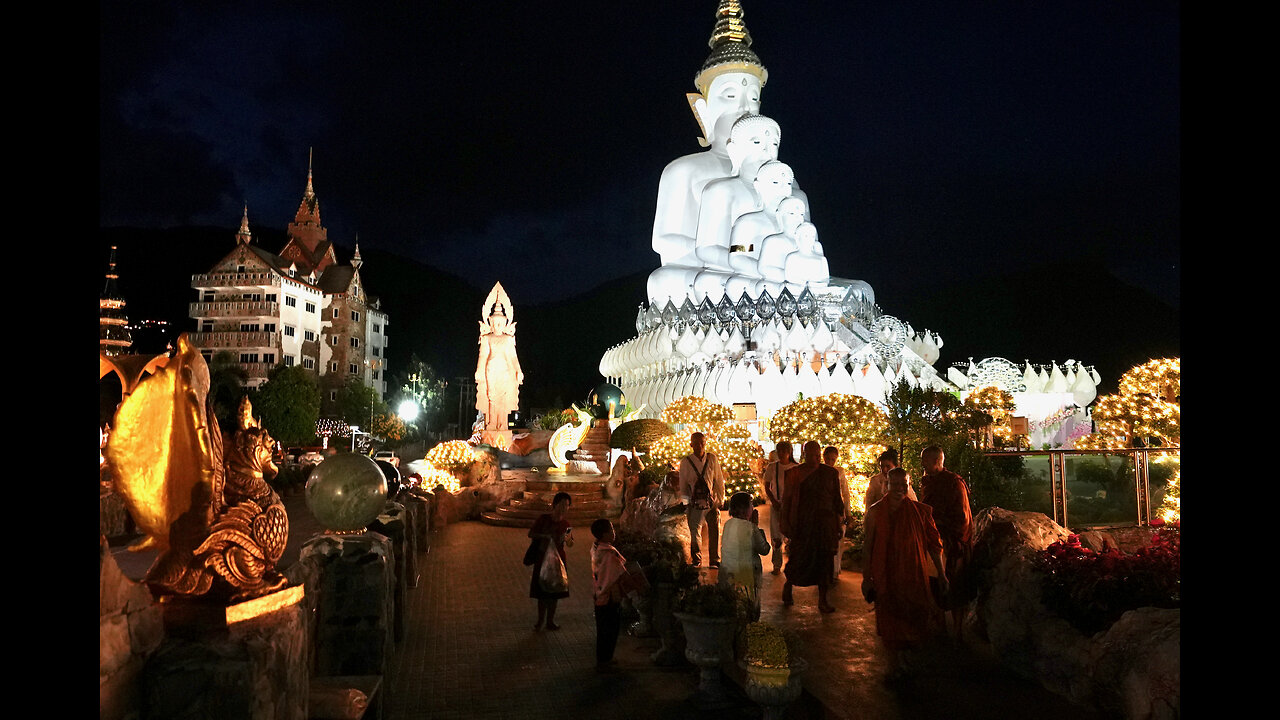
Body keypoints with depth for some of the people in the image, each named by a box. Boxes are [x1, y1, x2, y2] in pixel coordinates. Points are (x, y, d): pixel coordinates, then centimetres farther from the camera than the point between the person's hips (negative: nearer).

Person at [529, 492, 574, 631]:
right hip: (543, 559, -3)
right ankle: (540, 620, 18)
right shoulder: (543, 518, -6)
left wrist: (568, 539, -19)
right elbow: (531, 534, -7)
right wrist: (546, 536, -20)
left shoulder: (566, 524, 2)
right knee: (542, 592, 2)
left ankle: (550, 621, 20)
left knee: (554, 593, 8)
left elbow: (570, 545, 4)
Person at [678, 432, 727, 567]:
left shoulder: (712, 459, 2)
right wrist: (685, 502, 4)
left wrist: (720, 499, 6)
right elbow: (683, 484, 7)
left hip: (712, 501, 1)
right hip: (694, 504, -1)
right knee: (694, 532, 2)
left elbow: (719, 481, 8)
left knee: (715, 532, 2)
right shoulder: (685, 462, -1)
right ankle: (696, 560, 22)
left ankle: (715, 561, 18)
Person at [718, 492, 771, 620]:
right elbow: (764, 550, -9)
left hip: (727, 574, 5)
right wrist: (756, 526, -7)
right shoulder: (750, 528, -20)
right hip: (746, 574, -5)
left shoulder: (728, 524, -2)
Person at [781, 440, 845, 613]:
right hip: (803, 522, -2)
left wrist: (838, 522, 6)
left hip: (826, 522, 2)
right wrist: (786, 524, -2)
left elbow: (837, 498, 9)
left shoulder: (831, 473, 5)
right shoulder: (794, 473, 0)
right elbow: (787, 499, 2)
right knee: (800, 557, 0)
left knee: (825, 560, 3)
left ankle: (822, 600, 13)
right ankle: (788, 585, 29)